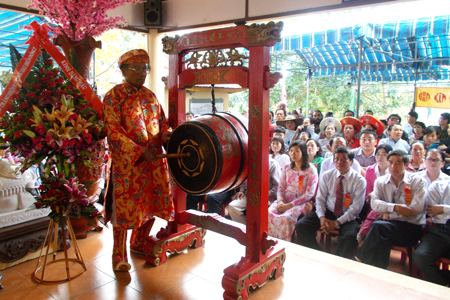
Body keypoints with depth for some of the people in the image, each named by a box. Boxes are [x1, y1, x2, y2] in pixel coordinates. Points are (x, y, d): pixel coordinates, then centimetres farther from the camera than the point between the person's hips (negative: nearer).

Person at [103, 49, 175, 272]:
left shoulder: (149, 95, 13)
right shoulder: (113, 96, -6)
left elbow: (162, 121, 17)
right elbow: (113, 132, -14)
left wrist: (166, 135, -6)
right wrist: (140, 152, -23)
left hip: (155, 160, 6)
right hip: (127, 163, -6)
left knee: (152, 204, 12)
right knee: (125, 207, 2)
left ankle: (139, 244, 34)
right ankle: (119, 255, 20)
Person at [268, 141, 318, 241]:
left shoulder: (311, 170, -3)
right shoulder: (286, 168, 13)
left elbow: (309, 194, -8)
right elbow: (281, 187, 11)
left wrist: (290, 205, -15)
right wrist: (280, 201, -10)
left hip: (300, 203, -4)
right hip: (284, 200, 4)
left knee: (286, 217, -32)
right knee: (269, 213, -25)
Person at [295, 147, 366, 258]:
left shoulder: (359, 180, -5)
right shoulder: (327, 176, 5)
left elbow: (356, 208, -8)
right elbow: (320, 199, 4)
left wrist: (337, 223, -18)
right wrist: (321, 217, -15)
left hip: (347, 217, -3)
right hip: (327, 212, 3)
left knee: (351, 237, -34)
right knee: (300, 226, -18)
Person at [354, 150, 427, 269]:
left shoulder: (418, 182, 1)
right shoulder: (380, 181, 10)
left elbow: (417, 208, -12)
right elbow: (374, 203, -4)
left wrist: (389, 214, -10)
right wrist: (395, 207, -19)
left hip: (411, 227, -3)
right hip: (389, 224, 3)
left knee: (378, 226, -30)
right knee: (383, 237, -33)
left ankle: (359, 259, -18)